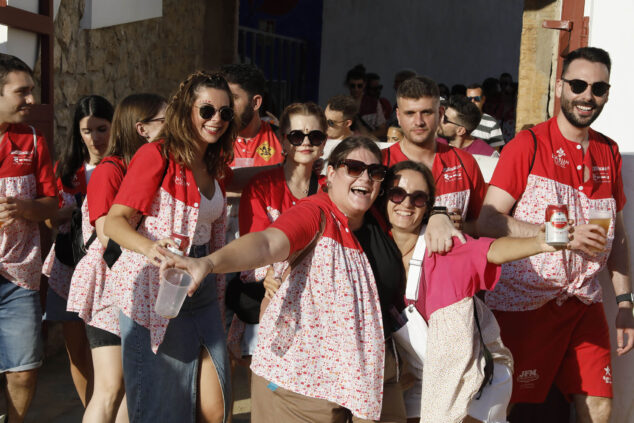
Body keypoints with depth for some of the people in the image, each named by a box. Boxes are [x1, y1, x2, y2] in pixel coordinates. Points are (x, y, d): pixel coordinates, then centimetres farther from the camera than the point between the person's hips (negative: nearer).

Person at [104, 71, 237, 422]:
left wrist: (218, 298, 18)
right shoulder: (156, 155, -9)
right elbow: (114, 220, -16)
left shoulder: (213, 166, 14)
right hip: (155, 295, -6)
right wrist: (150, 248, -37)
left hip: (202, 295, 6)